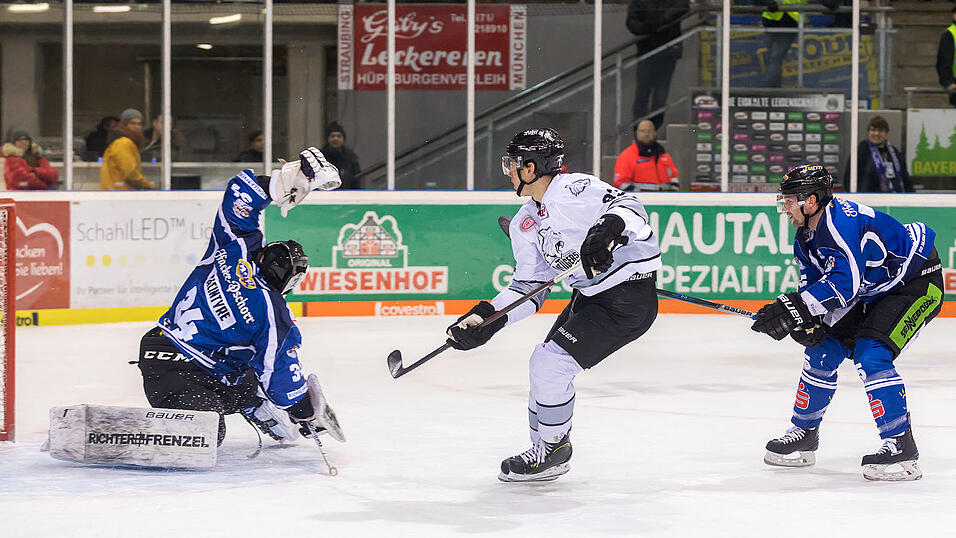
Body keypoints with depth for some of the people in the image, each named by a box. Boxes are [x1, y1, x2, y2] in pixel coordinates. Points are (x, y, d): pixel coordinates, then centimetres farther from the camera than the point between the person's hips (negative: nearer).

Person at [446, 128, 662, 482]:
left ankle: (552, 452, 6)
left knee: (552, 363, -12)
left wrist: (606, 230, -45)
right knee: (545, 364, 12)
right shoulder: (524, 224, 9)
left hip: (630, 295, -10)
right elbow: (528, 289, 9)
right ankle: (547, 451, 29)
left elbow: (628, 207, -25)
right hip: (590, 297, 10)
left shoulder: (575, 189, -16)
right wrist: (485, 319, -2)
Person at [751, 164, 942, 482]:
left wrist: (794, 307, -42)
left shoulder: (843, 220, -31)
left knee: (871, 355, -24)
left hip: (918, 282, -10)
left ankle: (902, 446, -18)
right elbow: (817, 286, 4)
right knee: (822, 351, 7)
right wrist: (809, 321, -17)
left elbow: (845, 280, -39)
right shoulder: (806, 238, 1)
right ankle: (804, 434, 22)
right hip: (873, 292, 10)